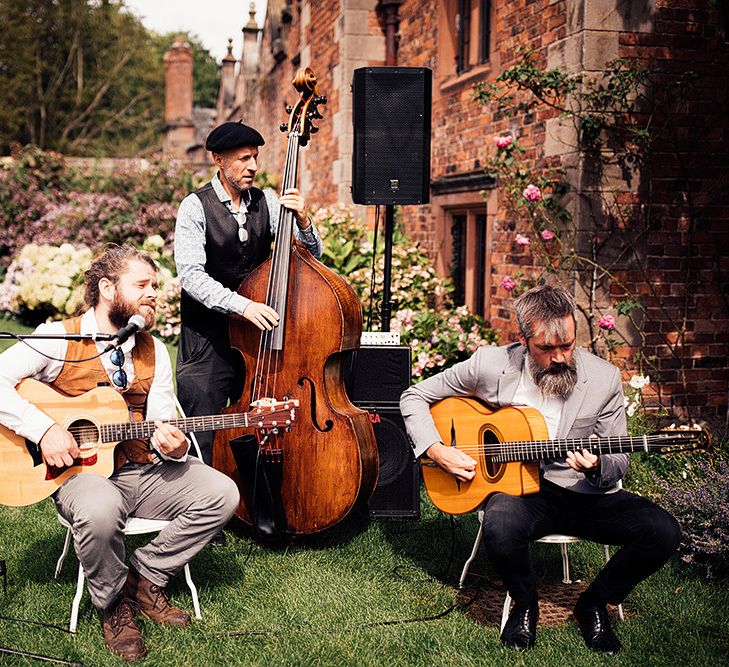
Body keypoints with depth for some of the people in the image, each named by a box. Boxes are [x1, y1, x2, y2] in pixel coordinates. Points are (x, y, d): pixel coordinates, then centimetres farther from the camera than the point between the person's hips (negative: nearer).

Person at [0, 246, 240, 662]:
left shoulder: (155, 352, 9)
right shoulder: (58, 339, -5)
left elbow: (161, 429, 5)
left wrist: (173, 447, -19)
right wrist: (44, 429, -24)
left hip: (145, 471, 5)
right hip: (81, 471, -5)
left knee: (221, 494, -16)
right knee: (100, 510, -39)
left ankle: (145, 579, 3)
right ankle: (113, 604, -7)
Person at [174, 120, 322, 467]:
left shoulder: (267, 202, 6)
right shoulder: (195, 207, -6)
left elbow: (311, 256, 5)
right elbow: (191, 274, -17)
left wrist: (302, 221, -15)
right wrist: (242, 305, -29)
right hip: (207, 344, -4)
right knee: (201, 445, -3)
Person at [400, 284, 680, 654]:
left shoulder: (604, 378, -6)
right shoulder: (490, 364, -8)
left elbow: (618, 462, 2)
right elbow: (415, 396, 3)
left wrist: (596, 467, -23)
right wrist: (437, 451, -12)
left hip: (582, 492, 2)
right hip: (517, 488, -1)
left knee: (663, 531, -21)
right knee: (500, 528, -37)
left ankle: (594, 603, 7)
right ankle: (525, 604, -1)